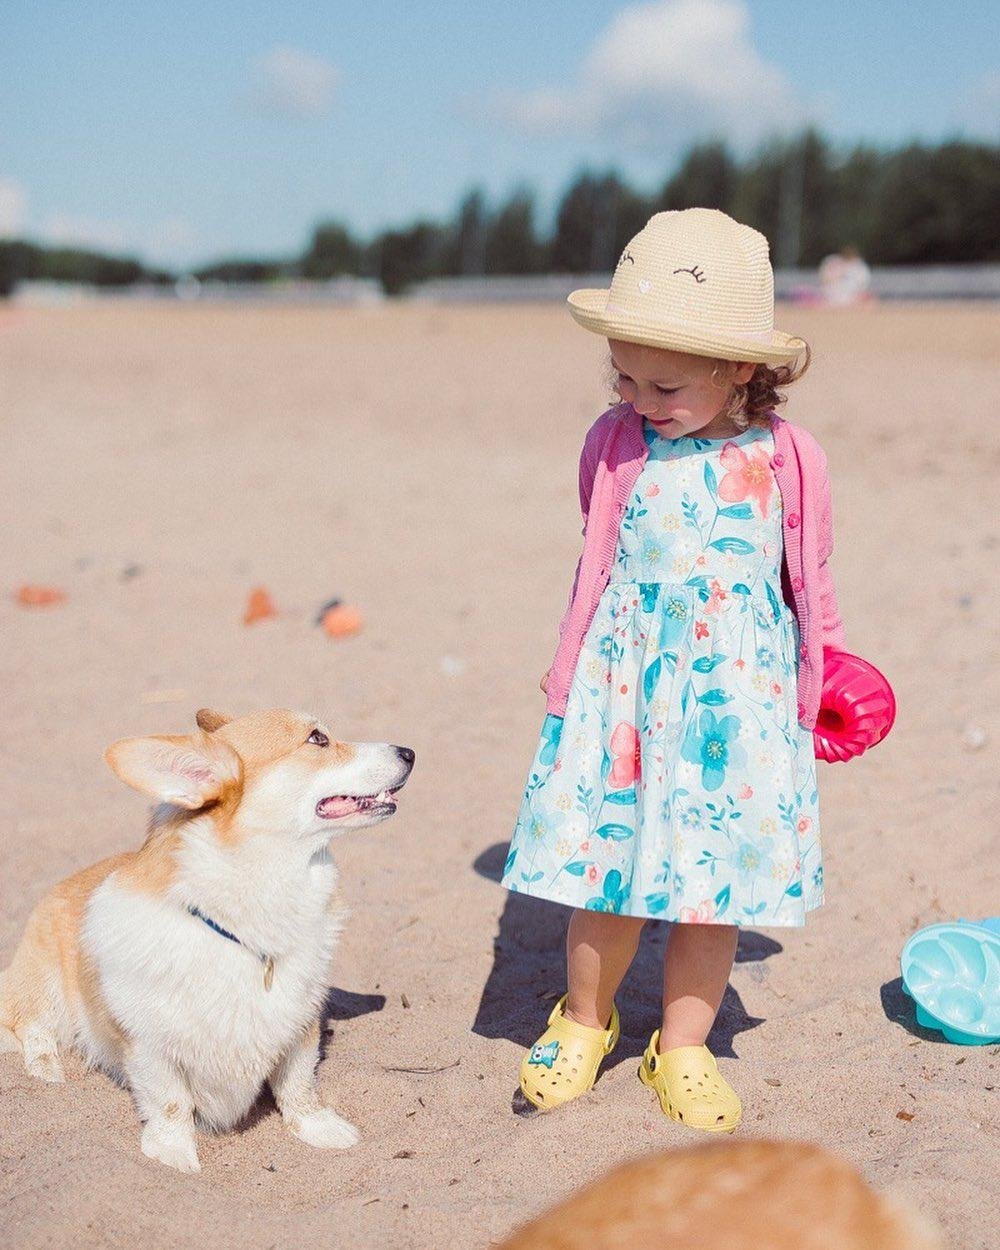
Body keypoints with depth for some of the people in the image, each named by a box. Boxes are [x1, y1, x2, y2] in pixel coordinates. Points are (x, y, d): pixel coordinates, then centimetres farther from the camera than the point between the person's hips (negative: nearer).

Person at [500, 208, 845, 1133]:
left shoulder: (788, 461, -4)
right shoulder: (616, 444, 0)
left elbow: (808, 582, 9)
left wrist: (826, 674, 7)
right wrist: (571, 666, 15)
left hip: (740, 695, 0)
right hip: (624, 684, 1)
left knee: (713, 879, 5)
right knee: (606, 871, 3)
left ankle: (683, 1048, 25)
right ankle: (585, 1021, 30)